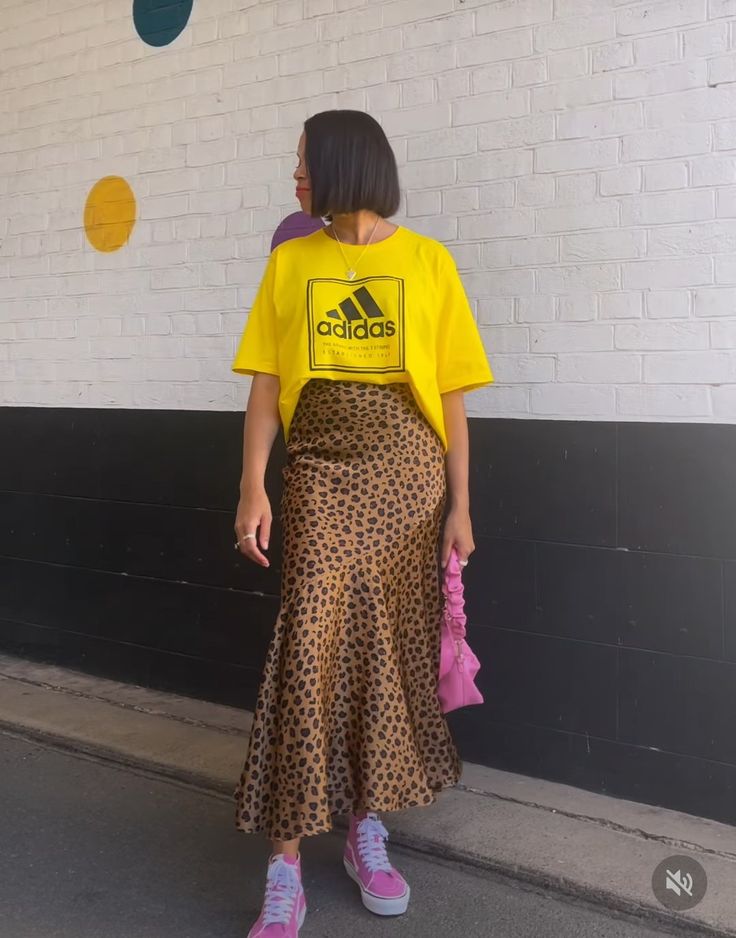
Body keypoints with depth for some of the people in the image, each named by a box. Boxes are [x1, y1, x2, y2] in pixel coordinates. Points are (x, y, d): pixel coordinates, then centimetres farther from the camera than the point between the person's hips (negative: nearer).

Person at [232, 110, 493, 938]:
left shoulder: (428, 262, 3)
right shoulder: (290, 262, 8)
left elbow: (451, 395, 3)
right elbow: (266, 386, 5)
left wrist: (460, 503, 1)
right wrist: (252, 487, -5)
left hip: (408, 470, 0)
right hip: (320, 471, 0)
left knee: (392, 645, 6)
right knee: (312, 643, -8)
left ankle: (367, 829, 24)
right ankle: (285, 865, 0)